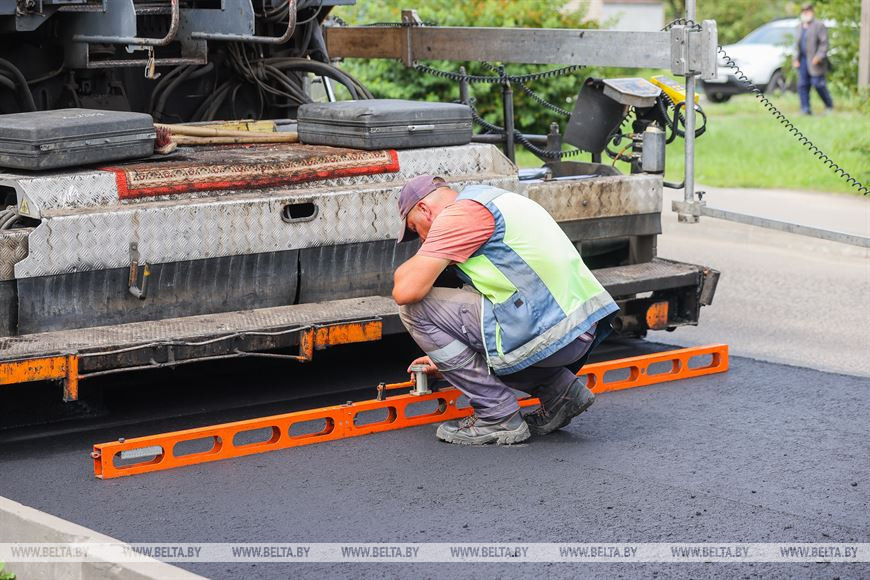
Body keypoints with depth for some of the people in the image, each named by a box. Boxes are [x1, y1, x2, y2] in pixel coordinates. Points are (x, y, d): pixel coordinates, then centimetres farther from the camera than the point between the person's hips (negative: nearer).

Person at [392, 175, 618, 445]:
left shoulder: (459, 213, -6)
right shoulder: (494, 201, 25)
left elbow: (406, 290, -13)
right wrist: (443, 358, 39)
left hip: (547, 334, -10)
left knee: (416, 307, -3)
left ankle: (499, 418, 0)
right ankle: (560, 389, 16)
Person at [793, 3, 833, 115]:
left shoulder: (819, 26, -3)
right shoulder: (800, 27, 18)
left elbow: (824, 43, -9)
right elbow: (797, 44, 20)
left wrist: (819, 56, -19)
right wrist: (796, 59, 9)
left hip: (814, 61, -7)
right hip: (802, 61, 7)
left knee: (818, 84, -8)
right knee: (802, 85, 0)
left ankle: (829, 105, 9)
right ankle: (805, 108, 1)